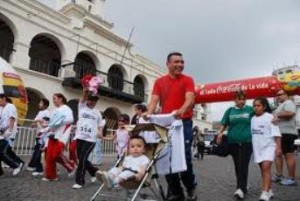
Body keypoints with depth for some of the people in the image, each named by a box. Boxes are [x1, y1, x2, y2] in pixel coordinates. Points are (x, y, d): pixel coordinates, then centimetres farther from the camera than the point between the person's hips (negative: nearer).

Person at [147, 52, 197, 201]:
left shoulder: (187, 80, 4)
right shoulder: (159, 82, 12)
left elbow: (190, 99, -12)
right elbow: (154, 100, 2)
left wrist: (181, 110, -33)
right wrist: (149, 114, -19)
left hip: (184, 122, -3)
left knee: (184, 156, -3)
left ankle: (191, 187, 23)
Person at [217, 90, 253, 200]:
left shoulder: (250, 109, 4)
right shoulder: (230, 110, 7)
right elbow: (224, 124, 9)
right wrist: (220, 133, -7)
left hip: (246, 141, -2)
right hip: (233, 142, 3)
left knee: (243, 165, -8)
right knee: (237, 166, 11)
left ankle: (241, 189, -7)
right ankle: (242, 187, 27)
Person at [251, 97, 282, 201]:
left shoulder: (270, 117, -7)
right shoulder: (253, 119, 9)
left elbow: (276, 133, -10)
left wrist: (278, 147, -14)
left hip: (269, 146, -6)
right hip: (257, 147, 6)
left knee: (266, 167, -17)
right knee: (264, 169, 12)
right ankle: (269, 191, 24)